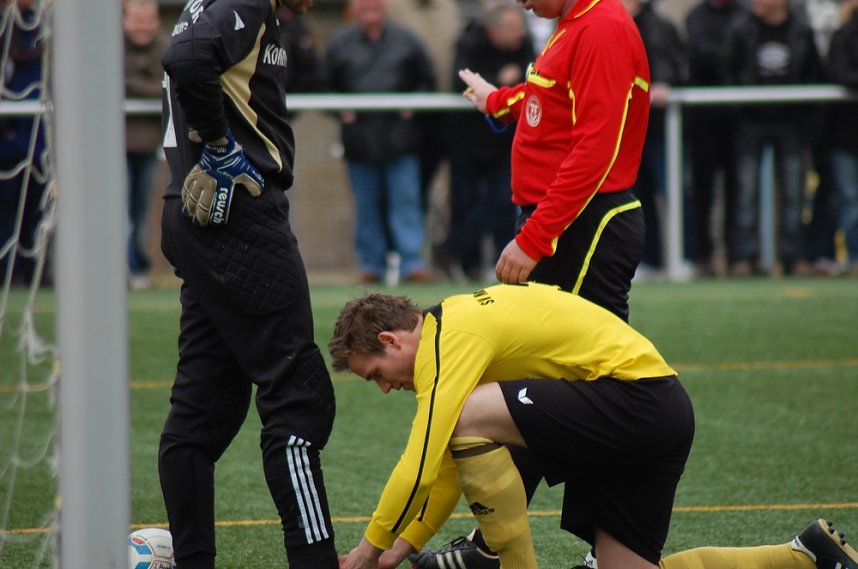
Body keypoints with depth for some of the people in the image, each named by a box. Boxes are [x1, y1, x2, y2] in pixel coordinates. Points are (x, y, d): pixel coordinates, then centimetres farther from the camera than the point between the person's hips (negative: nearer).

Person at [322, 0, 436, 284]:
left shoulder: (405, 40, 7)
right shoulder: (340, 43, 6)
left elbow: (427, 80, 14)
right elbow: (327, 86, 13)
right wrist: (341, 110, -3)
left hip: (399, 137, -1)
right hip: (359, 137, 1)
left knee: (406, 201, -5)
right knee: (367, 205, 4)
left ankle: (412, 262, -6)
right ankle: (371, 263, 12)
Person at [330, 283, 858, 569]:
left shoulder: (451, 337, -13)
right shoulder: (456, 328, 17)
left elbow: (423, 464, -19)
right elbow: (457, 465, 23)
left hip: (637, 396, -10)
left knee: (469, 419, -21)